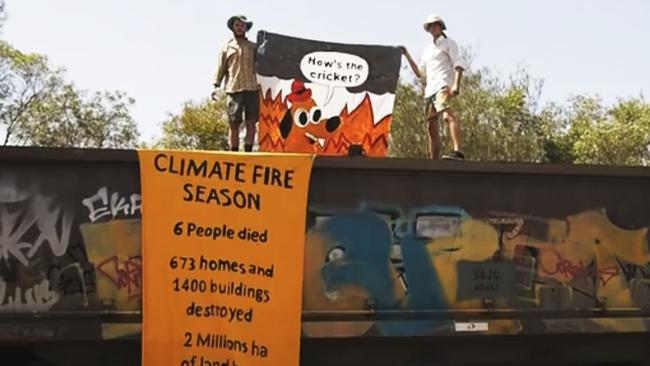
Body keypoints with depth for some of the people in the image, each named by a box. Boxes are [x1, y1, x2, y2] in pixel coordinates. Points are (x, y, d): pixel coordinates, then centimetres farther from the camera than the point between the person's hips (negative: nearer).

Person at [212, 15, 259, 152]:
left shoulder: (253, 47, 17)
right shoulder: (227, 47, 15)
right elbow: (220, 68, 11)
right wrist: (216, 86, 2)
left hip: (251, 88, 1)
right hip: (233, 89, -1)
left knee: (251, 123, -4)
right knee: (234, 124, -1)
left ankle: (248, 152, 0)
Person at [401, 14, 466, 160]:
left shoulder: (449, 43, 9)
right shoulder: (427, 50, 27)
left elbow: (459, 65, -5)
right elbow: (419, 73, 26)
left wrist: (456, 84, -21)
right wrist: (407, 55, 19)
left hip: (443, 86, -7)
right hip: (430, 90, 7)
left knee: (447, 115, -32)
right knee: (432, 128, 5)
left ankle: (458, 152, -47)